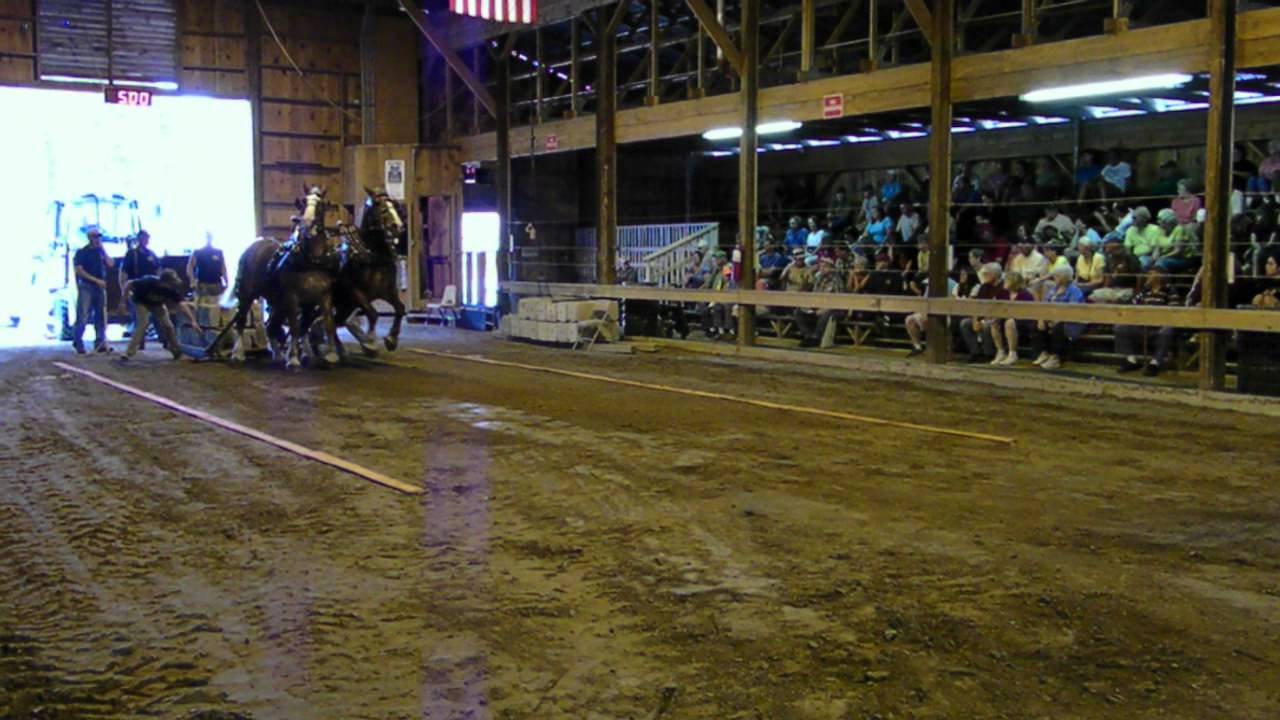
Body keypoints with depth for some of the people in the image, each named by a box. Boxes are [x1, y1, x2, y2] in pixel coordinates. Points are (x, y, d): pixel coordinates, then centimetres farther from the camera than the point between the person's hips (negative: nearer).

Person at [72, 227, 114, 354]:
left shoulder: (101, 251, 13)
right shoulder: (82, 252, -1)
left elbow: (111, 265, 1)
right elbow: (79, 270, -9)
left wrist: (103, 250, -4)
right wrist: (96, 280, -15)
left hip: (100, 287, 5)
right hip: (86, 287, -5)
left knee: (101, 316, 4)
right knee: (82, 317, -6)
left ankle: (100, 344, 8)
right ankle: (78, 344, 2)